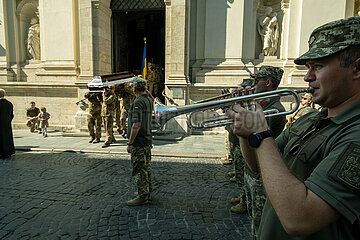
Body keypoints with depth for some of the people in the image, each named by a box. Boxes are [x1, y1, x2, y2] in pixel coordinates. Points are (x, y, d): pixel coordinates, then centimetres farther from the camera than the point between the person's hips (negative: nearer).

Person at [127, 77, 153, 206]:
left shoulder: (138, 102, -20)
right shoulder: (149, 100, 9)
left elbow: (136, 125, -24)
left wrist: (130, 143, -20)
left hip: (138, 142, -10)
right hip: (147, 140, 10)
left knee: (139, 169, -1)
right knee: (146, 167, 18)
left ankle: (142, 196, 7)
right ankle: (147, 191, 31)